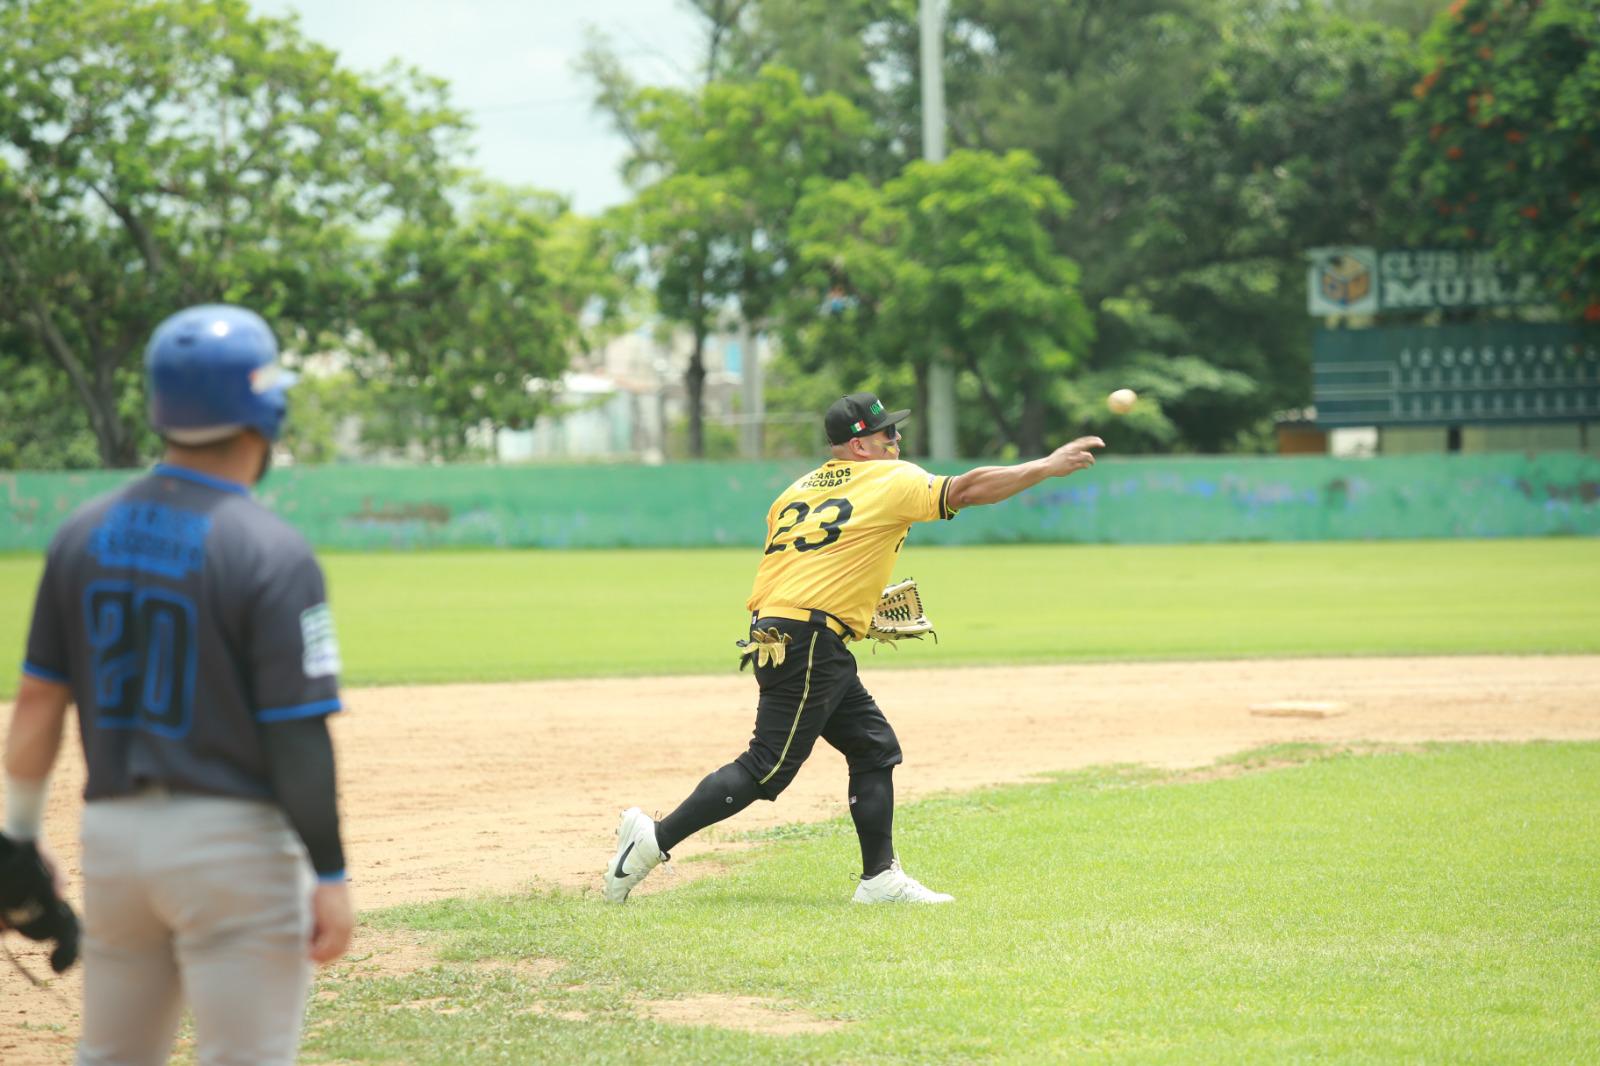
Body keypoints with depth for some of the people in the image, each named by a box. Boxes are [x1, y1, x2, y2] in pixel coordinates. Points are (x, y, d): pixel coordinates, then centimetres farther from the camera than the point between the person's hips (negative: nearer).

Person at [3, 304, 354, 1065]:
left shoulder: (84, 535, 4)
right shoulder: (271, 552, -13)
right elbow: (297, 734, -15)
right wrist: (329, 874, -10)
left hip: (110, 833, 6)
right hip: (233, 840, -6)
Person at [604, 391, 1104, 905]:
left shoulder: (801, 488, 18)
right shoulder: (892, 482, -3)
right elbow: (971, 488, -8)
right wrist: (1049, 466, -2)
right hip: (808, 645, -9)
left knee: (875, 748, 12)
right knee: (768, 767, -8)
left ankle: (880, 879, 11)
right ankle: (656, 839, -9)